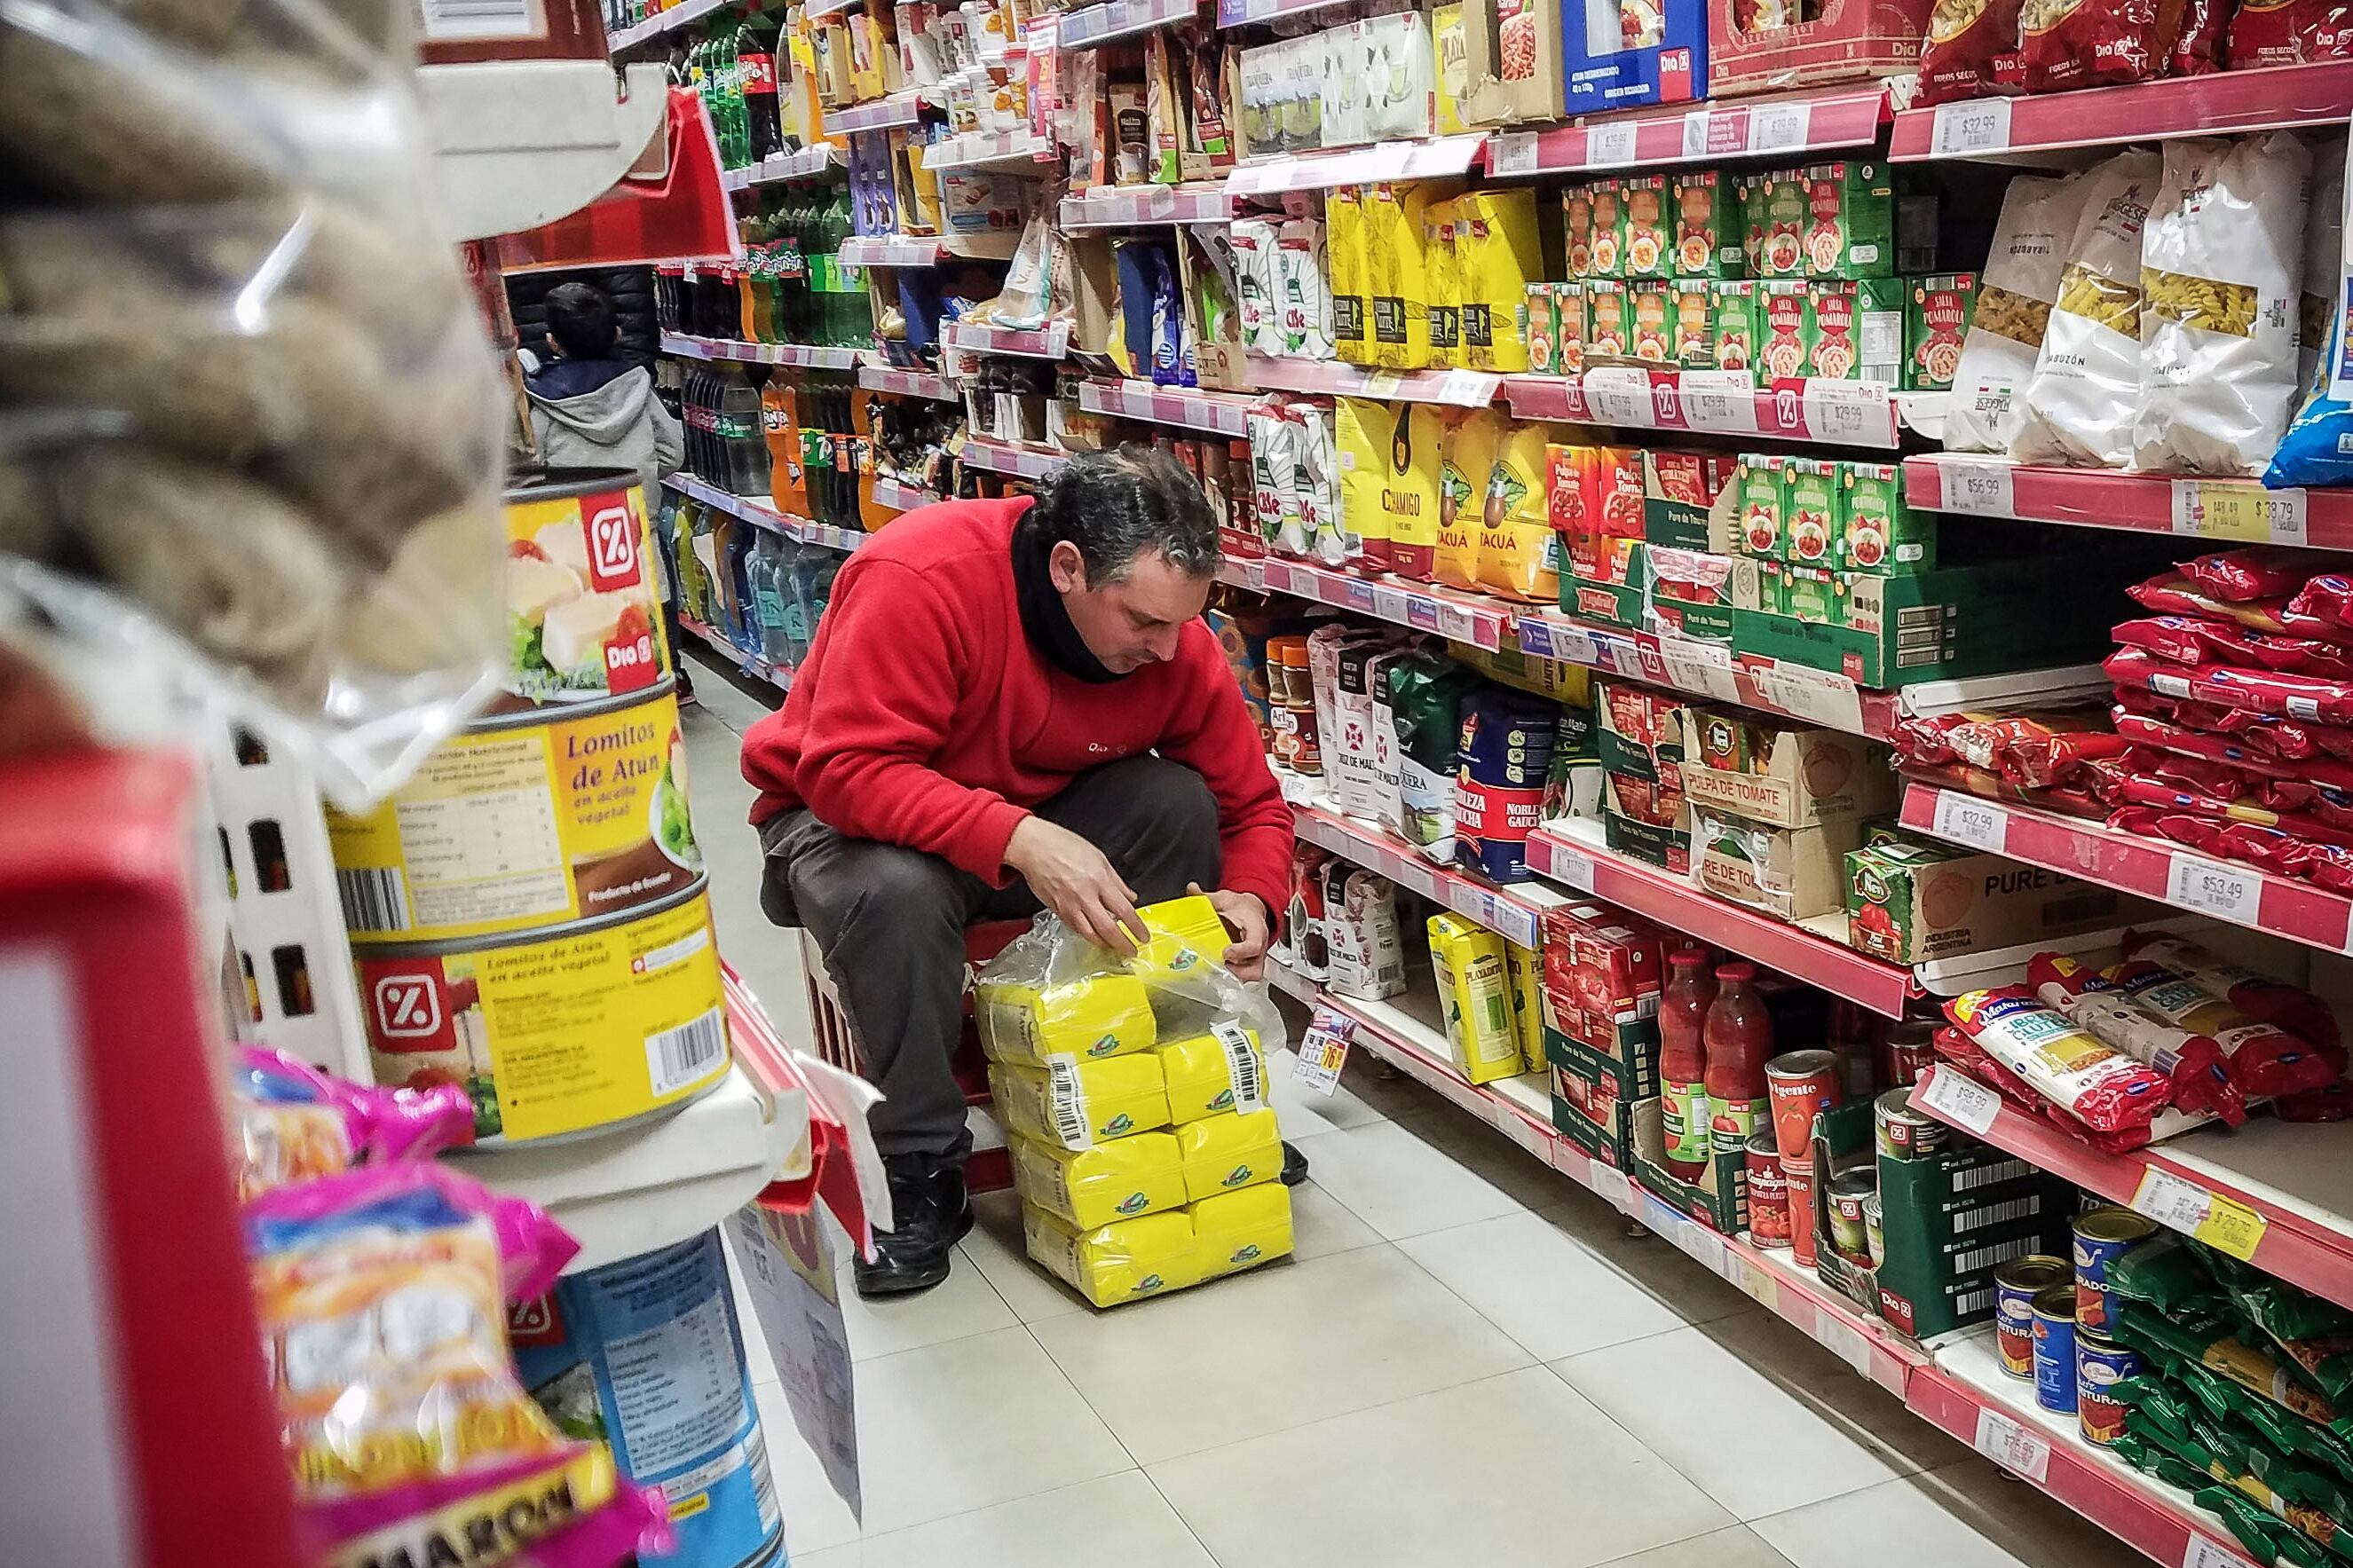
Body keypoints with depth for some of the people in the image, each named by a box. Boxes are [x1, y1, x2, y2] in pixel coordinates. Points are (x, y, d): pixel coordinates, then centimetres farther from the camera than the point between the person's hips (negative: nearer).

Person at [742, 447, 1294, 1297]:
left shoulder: (1173, 636, -16)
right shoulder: (920, 579, -32)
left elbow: (1252, 804, -5)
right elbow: (847, 767, -38)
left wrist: (1251, 902, -26)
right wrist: (1020, 841, -47)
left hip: (1040, 822, 4)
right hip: (846, 816, -4)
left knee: (1178, 803, -22)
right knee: (896, 890, -39)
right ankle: (919, 1174, -15)